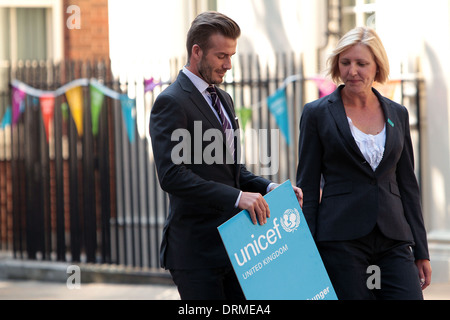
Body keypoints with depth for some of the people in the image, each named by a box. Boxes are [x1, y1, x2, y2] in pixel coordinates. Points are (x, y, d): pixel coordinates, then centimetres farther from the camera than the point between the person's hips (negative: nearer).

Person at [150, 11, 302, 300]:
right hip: (196, 249, -8)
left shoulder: (224, 100, 18)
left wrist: (269, 188, 4)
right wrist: (236, 197, -28)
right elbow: (172, 176, -22)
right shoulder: (171, 103, -11)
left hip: (232, 244, 8)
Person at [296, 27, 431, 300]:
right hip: (341, 240, -3)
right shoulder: (318, 113, 3)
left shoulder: (397, 114, 13)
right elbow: (307, 186, 2)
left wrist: (421, 251, 10)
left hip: (393, 237, 3)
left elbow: (408, 185, 15)